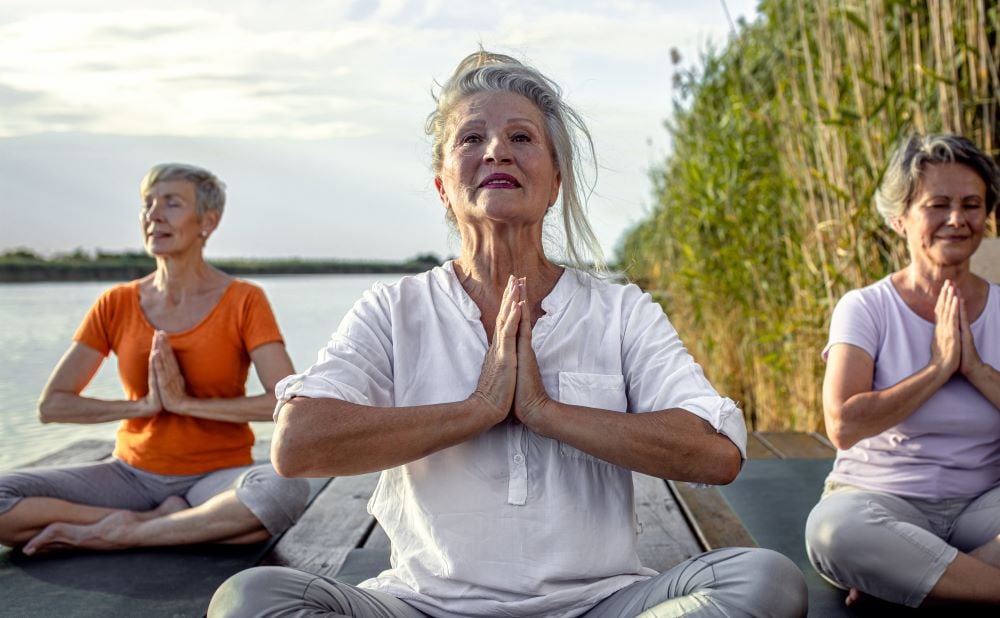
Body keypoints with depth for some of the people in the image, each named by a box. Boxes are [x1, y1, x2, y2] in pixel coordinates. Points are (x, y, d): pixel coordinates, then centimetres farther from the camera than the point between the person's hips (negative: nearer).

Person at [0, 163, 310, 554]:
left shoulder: (244, 302, -6)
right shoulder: (116, 305, 2)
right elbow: (51, 405, -1)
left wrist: (186, 403, -19)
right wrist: (143, 405, -14)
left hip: (217, 476, -2)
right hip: (132, 474, 2)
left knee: (287, 488, -36)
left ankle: (115, 533, -20)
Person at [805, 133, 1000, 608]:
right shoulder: (866, 309, -2)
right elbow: (843, 426, -18)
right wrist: (939, 367, -13)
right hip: (879, 496, -3)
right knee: (832, 529, -38)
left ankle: (904, 576, -24)